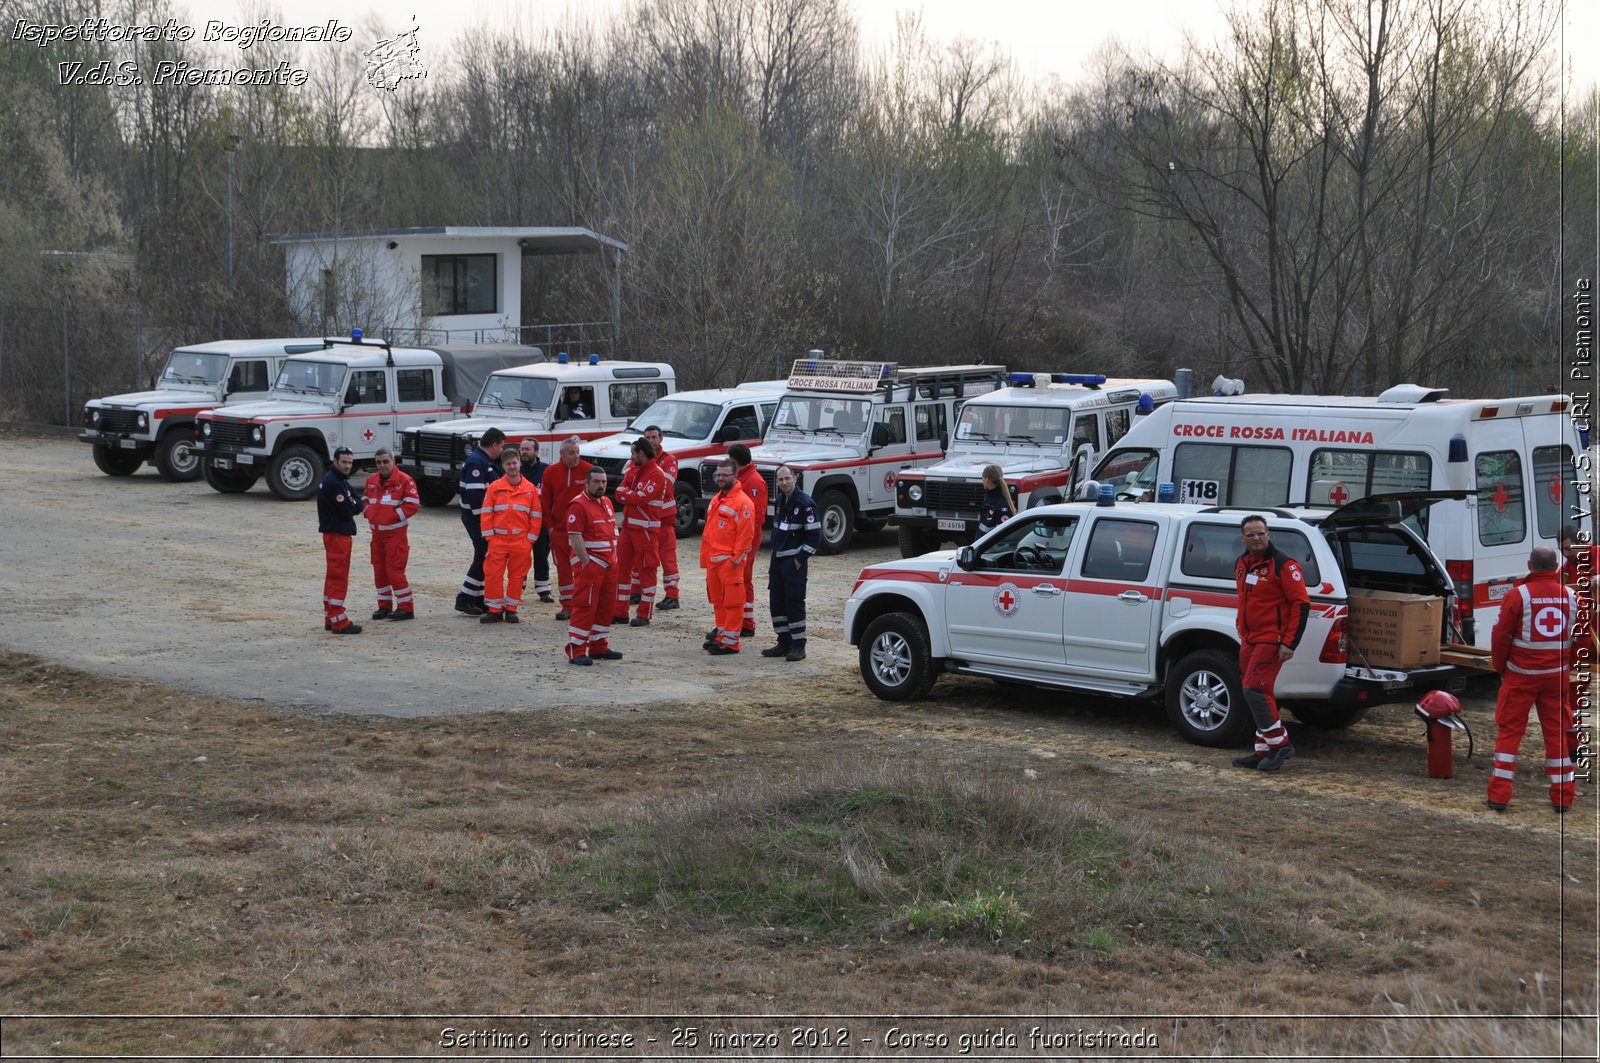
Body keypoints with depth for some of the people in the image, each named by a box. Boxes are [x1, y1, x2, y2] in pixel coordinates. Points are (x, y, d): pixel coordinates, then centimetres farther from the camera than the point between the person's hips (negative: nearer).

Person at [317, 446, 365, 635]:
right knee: (338, 577, -9)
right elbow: (346, 511, -20)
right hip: (336, 534, -11)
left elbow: (359, 505, 9)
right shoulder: (331, 483, -17)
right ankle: (339, 622, -8)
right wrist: (353, 506, -1)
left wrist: (351, 505, -11)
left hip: (342, 533, 11)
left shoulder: (342, 480, 16)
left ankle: (330, 619, 21)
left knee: (334, 577, 14)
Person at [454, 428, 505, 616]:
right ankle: (464, 599, -3)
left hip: (484, 517, 11)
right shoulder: (476, 463, -18)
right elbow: (475, 495, -24)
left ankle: (480, 599, 19)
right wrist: (484, 520, -22)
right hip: (477, 518, -11)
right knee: (484, 557, -8)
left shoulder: (485, 461, 16)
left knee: (486, 557, 13)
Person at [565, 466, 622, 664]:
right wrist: (586, 563, -20)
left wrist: (614, 558, 15)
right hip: (589, 564, -9)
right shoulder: (578, 505, -12)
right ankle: (576, 651, -6)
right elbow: (575, 537, -18)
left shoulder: (607, 502, 16)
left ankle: (599, 647, 23)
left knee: (605, 607, 13)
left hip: (609, 564, 9)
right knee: (585, 607, -9)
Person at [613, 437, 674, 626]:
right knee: (622, 567, 9)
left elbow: (640, 498, -20)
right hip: (628, 525, 8)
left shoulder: (657, 475, -12)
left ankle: (644, 615, 4)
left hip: (646, 529, -8)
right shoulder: (634, 469, 15)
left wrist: (625, 493, -4)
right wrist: (631, 494, -11)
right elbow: (620, 492, 7)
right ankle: (620, 613, 14)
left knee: (646, 570, -1)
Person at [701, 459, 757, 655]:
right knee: (718, 601, 16)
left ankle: (730, 642, -4)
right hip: (713, 560, 9)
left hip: (730, 562, -9)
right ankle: (721, 634, 26)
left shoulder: (743, 502, -11)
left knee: (732, 601, -6)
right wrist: (706, 557, 18)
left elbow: (746, 534, -16)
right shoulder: (716, 500, 17)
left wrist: (736, 559, -18)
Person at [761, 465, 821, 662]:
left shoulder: (805, 503, -13)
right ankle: (784, 643, 18)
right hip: (778, 560, 8)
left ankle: (798, 646, -1)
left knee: (794, 602, -7)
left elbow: (815, 534, -14)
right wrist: (775, 553, 14)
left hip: (795, 561, -8)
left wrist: (801, 558, -14)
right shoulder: (780, 501, 12)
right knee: (776, 602, 9)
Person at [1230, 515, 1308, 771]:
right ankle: (1264, 752, 16)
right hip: (1249, 641, 8)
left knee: (1255, 691, -15)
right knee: (1259, 695, 10)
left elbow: (1301, 604, -14)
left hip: (1271, 641, -8)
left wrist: (1290, 643, -18)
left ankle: (1279, 744, -5)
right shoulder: (1241, 564, 12)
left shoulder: (1283, 564, -12)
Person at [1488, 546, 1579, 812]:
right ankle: (1562, 797, 13)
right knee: (1556, 733, 11)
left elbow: (1500, 637, -8)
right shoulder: (1571, 597, 1)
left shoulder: (1517, 595, -10)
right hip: (1557, 675, 3)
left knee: (1509, 732, 4)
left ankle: (1499, 796, 2)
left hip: (1521, 674, -3)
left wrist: (1501, 668, 7)